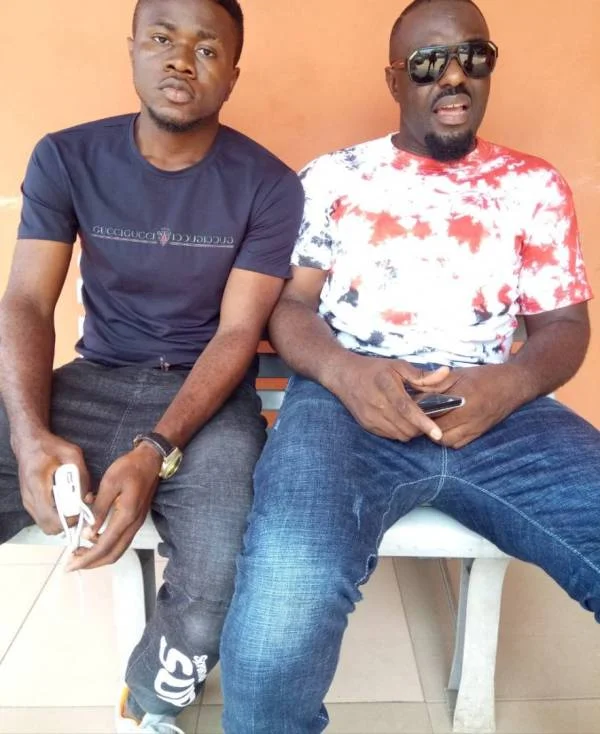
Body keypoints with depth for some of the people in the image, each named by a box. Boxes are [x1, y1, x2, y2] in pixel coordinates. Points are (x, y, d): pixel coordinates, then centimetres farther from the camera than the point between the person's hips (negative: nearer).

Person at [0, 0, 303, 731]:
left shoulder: (268, 184, -5)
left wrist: (156, 452, -24)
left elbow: (237, 332, -10)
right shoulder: (66, 159, 1)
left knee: (221, 581, -28)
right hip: (94, 381, 3)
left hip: (207, 395, -2)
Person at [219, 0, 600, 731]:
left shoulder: (535, 186, 18)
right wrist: (343, 371, -15)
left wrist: (506, 384, -11)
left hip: (498, 411, 3)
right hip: (349, 403, -2)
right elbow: (288, 306, 8)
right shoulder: (332, 178, 14)